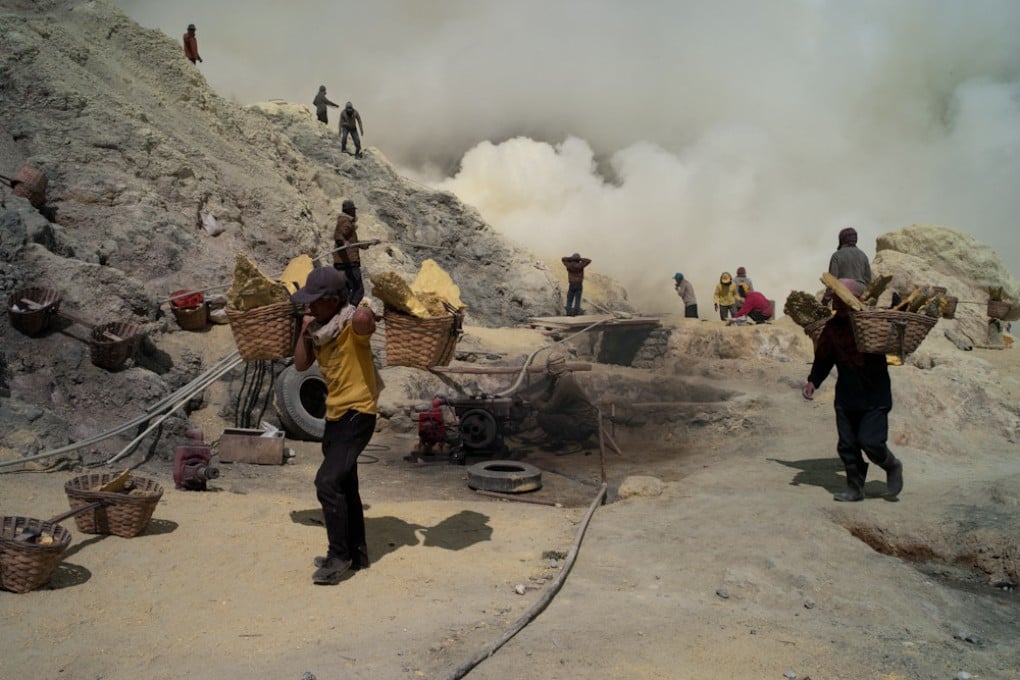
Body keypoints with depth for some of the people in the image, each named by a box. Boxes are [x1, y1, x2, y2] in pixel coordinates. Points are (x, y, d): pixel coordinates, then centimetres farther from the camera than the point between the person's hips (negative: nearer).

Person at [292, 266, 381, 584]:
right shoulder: (320, 328, 7)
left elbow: (364, 318, -42)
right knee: (344, 486, 17)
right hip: (335, 414, 9)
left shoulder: (352, 323, -18)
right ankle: (357, 553, 30)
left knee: (328, 483, -16)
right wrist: (304, 330, -2)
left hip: (357, 414, -9)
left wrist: (367, 317, -20)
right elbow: (300, 364, 8)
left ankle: (340, 556, 0)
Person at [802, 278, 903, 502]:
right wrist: (813, 381, -1)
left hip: (875, 396, -4)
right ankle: (855, 488, 20)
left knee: (870, 442, -10)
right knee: (847, 445, 6)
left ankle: (893, 467, 22)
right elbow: (823, 358, 10)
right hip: (846, 397, 4)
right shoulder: (832, 327, 1)